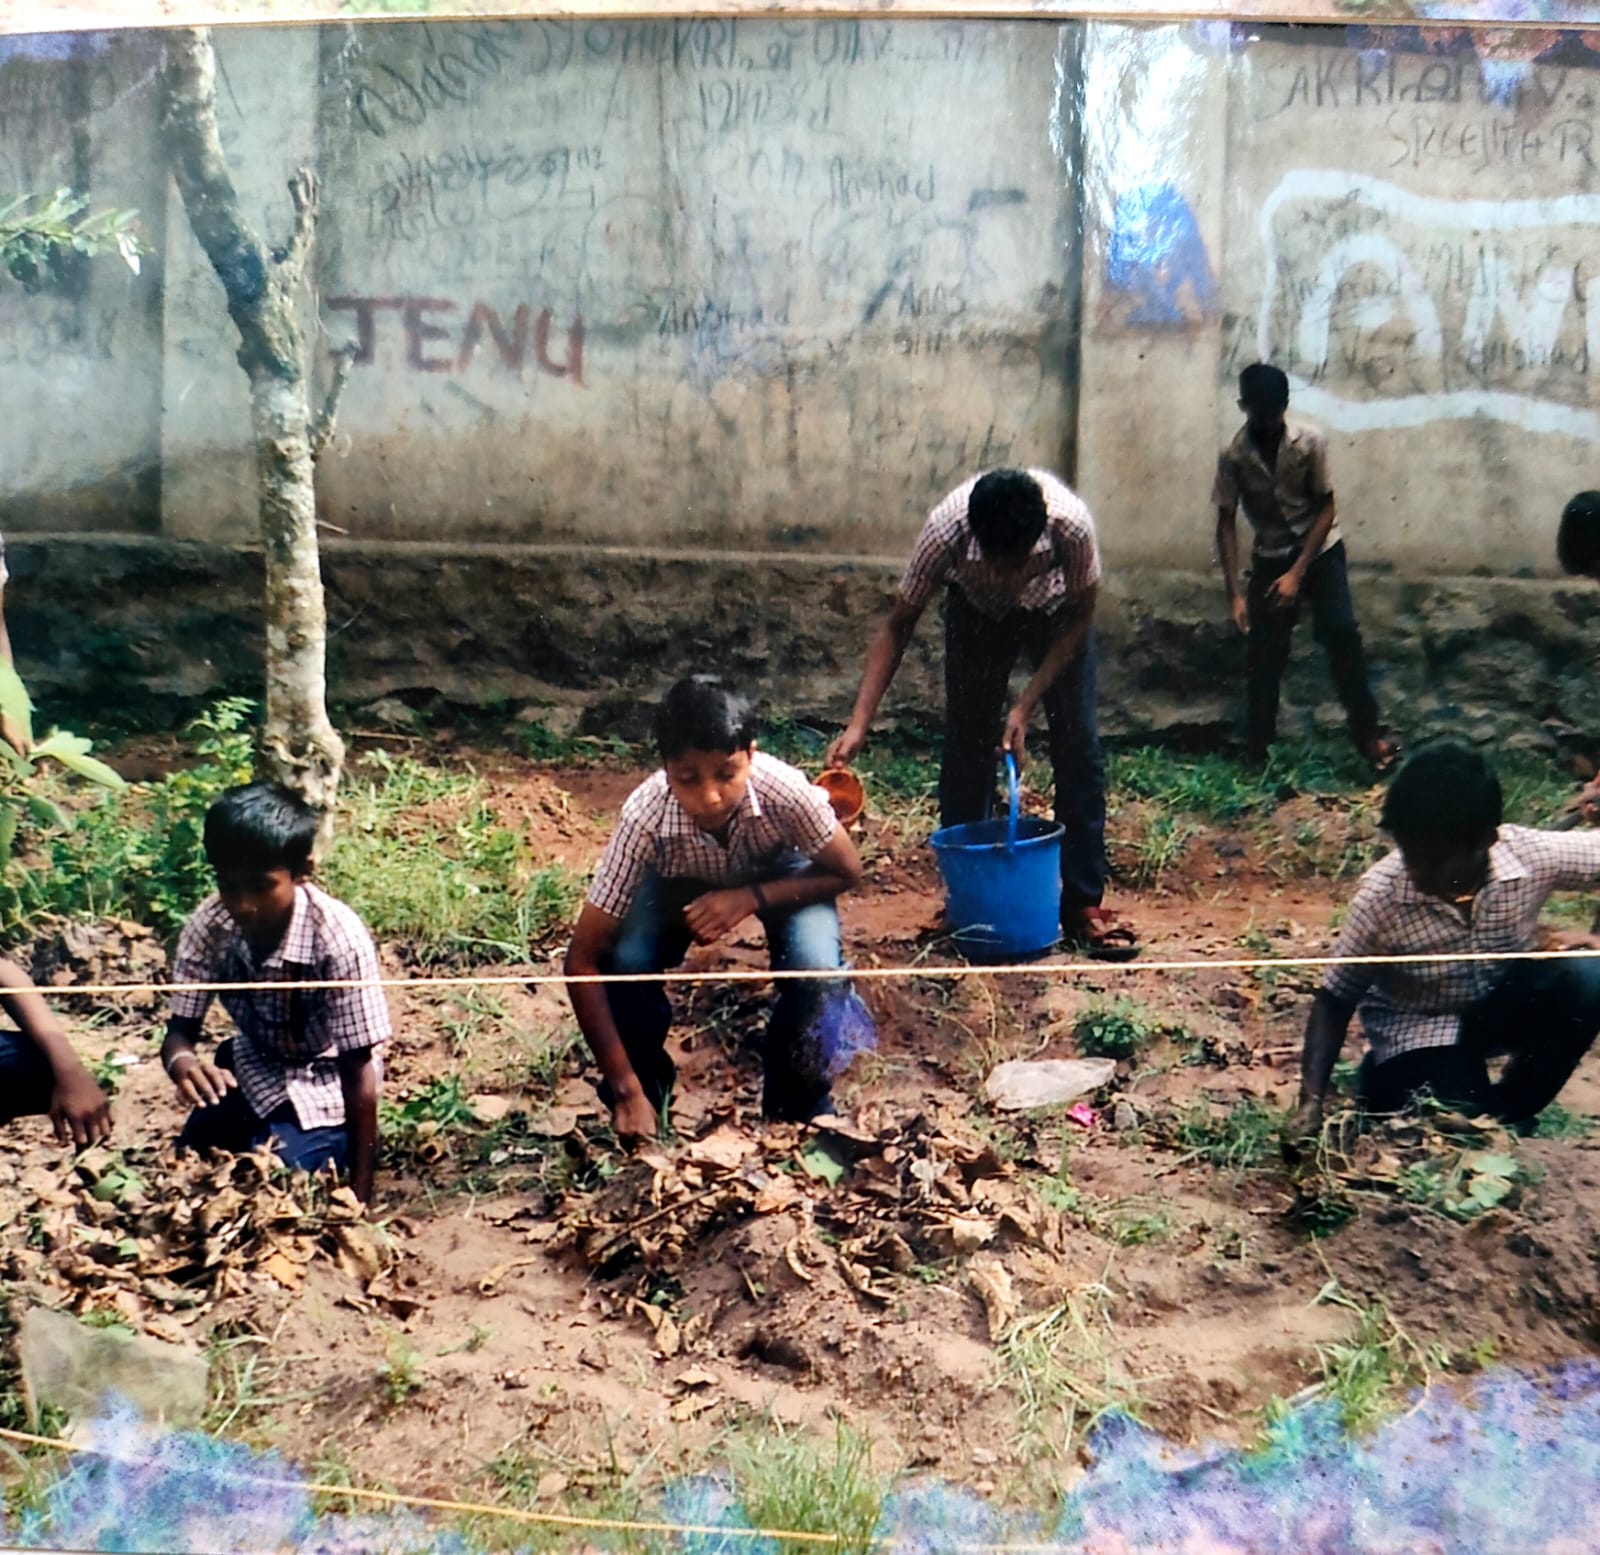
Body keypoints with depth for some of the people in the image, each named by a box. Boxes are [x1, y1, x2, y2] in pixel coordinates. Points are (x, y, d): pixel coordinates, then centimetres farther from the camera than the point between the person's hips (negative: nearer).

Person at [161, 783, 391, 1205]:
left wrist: (359, 1193, -20)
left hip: (325, 1087, -4)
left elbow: (359, 1069, -25)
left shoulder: (339, 939, -32)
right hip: (253, 1067, 4)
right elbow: (180, 1031, -13)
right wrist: (183, 1063, -40)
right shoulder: (209, 925, -21)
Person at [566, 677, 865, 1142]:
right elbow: (584, 960, -32)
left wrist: (750, 898, -34)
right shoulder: (645, 817, -38)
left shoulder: (786, 790, -39)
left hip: (776, 877, 0)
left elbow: (847, 873, -19)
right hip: (680, 882, 0)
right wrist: (627, 1091, -36)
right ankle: (648, 1089, 3)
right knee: (625, 961, -27)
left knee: (814, 967, -28)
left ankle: (797, 1099, 2)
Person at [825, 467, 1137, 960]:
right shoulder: (946, 528, -37)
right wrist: (858, 724, -34)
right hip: (976, 610, 1)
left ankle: (1083, 903, -2)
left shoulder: (1071, 523, -39)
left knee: (1078, 744, -9)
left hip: (1056, 611, 0)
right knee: (965, 743, -4)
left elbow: (1081, 618, -21)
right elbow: (897, 627, -25)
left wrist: (1026, 706, -26)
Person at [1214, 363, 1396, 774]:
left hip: (1320, 550, -1)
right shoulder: (1233, 456, -14)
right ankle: (1256, 749, 12)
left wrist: (1297, 572, -20)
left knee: (1341, 632, -16)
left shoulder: (1310, 443, -15)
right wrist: (1234, 593, -16)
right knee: (1263, 651, -1)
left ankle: (1367, 732, -7)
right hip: (1270, 558, 1)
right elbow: (1226, 524, -10)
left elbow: (1326, 509, -11)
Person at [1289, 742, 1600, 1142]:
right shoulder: (1381, 896, -28)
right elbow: (1335, 1000, -18)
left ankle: (1506, 1112, -3)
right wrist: (1312, 1101, -27)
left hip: (1502, 1001, 3)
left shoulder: (1533, 855, -25)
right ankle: (1384, 1075, 12)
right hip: (1417, 1025, -3)